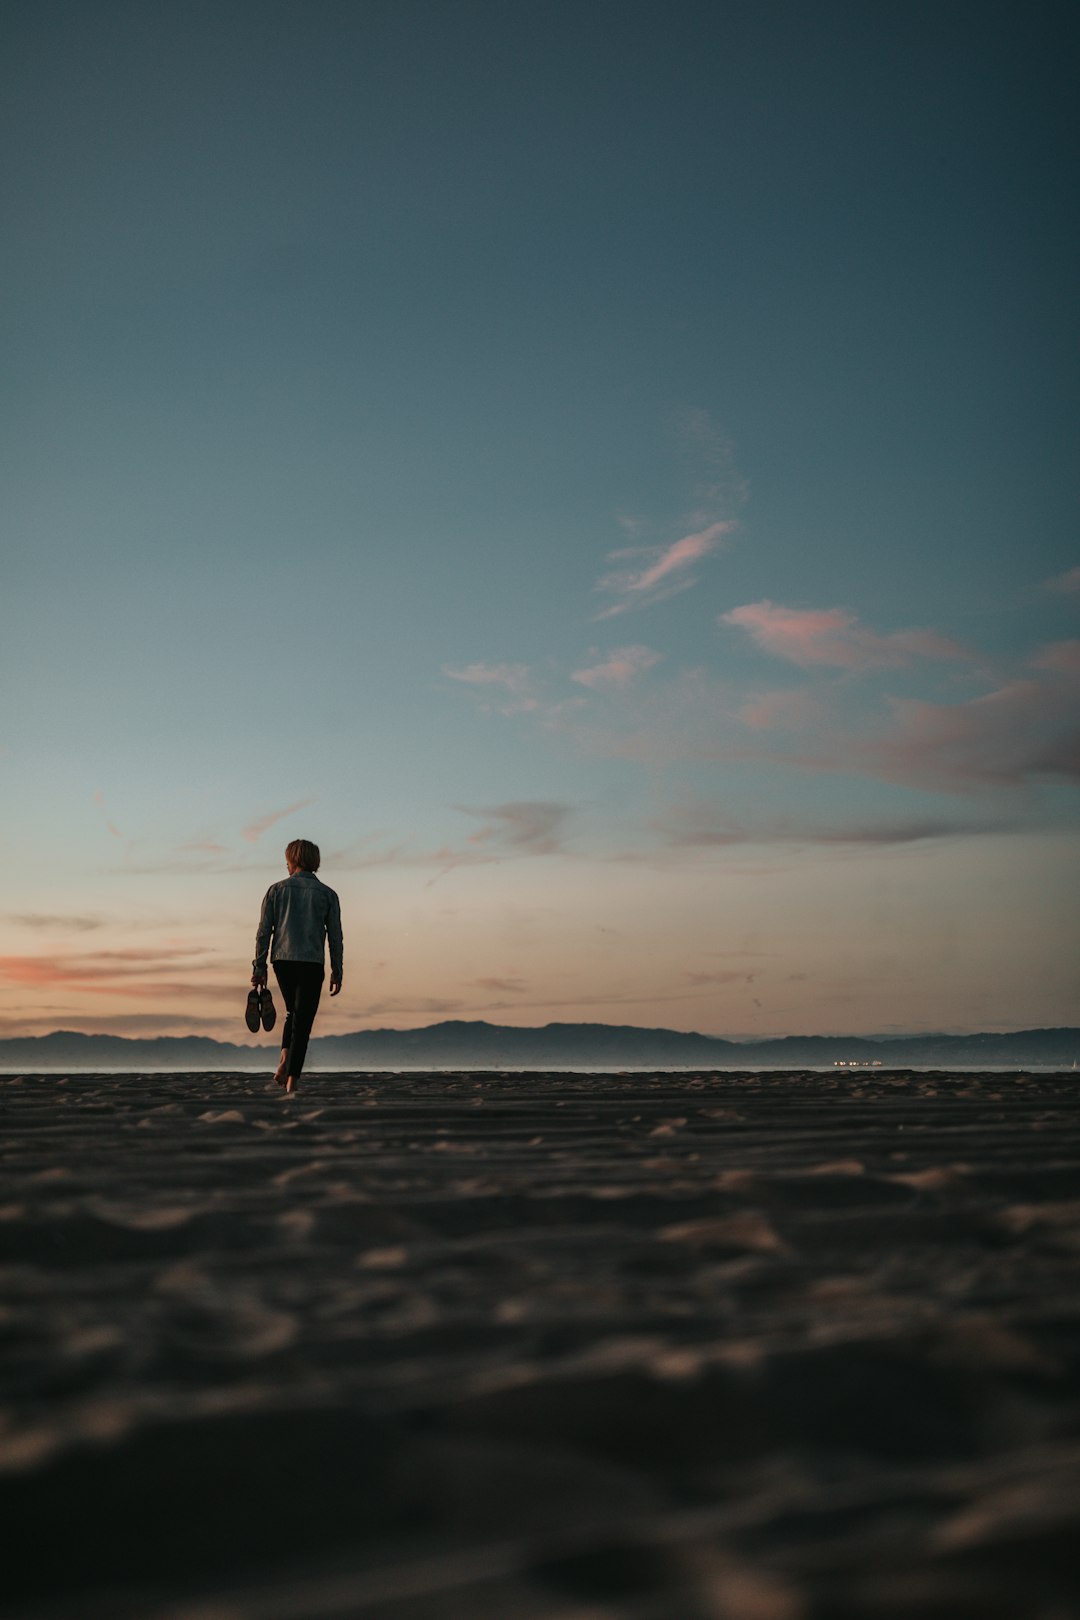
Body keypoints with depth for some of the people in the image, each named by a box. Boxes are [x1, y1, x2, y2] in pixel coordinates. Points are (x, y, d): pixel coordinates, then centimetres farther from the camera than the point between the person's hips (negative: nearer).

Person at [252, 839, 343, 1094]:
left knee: (294, 1012, 22)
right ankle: (292, 1079, -4)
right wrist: (336, 972, 8)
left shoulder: (277, 890, 5)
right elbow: (335, 936, 2)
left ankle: (285, 1058, 0)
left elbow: (263, 932, 1)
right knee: (303, 1020, 2)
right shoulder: (327, 894, 4)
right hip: (312, 964, -2)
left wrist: (259, 968, 6)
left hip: (282, 960, 2)